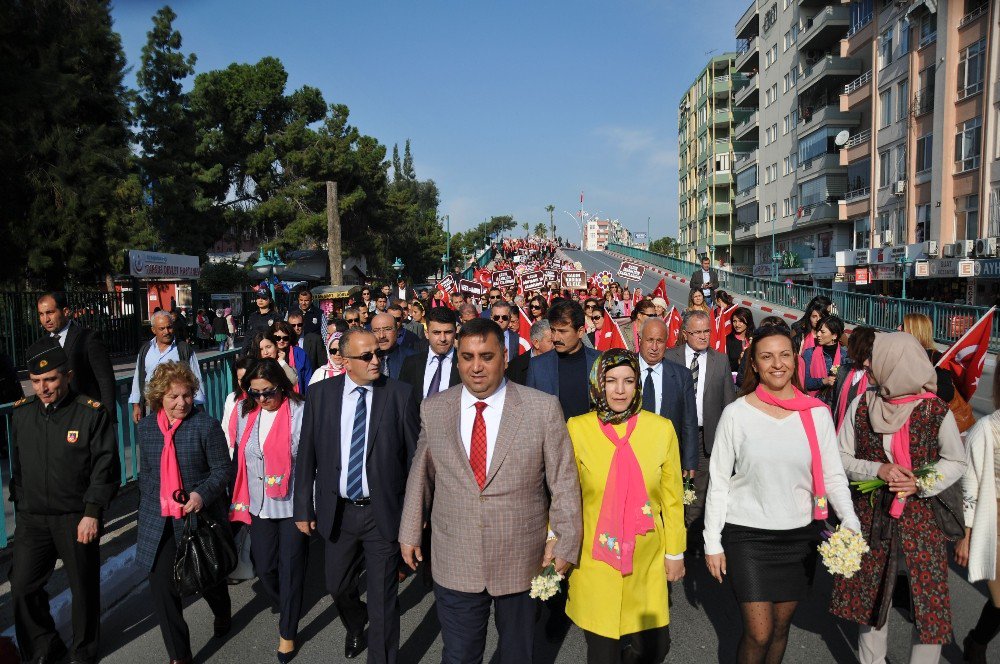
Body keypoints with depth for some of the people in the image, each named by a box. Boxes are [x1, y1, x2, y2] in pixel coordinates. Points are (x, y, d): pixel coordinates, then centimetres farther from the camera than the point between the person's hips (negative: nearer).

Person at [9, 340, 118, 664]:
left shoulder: (92, 413, -12)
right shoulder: (21, 413, 3)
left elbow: (105, 468, -12)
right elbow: (18, 466, 14)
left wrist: (92, 513, -15)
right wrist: (20, 506, 14)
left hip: (77, 518, -4)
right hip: (31, 518, 4)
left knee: (83, 589, 9)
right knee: (22, 588, 6)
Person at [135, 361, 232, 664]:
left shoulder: (206, 425, -12)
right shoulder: (146, 427, 2)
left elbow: (222, 469, -10)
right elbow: (145, 473, 14)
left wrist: (203, 494, -27)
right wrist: (145, 511, 17)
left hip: (200, 517, -3)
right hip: (159, 522, 3)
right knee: (161, 587, -1)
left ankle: (223, 616, 51)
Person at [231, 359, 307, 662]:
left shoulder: (300, 412, -14)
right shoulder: (245, 413, 2)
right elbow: (240, 458, 12)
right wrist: (240, 499, 13)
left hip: (293, 505, -5)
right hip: (259, 506, 5)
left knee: (291, 569, 5)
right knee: (264, 568, 12)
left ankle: (288, 632, 24)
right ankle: (286, 610, 42)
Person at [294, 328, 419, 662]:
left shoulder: (399, 394, -9)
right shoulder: (320, 393, -3)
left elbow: (416, 455, -5)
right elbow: (306, 455, 2)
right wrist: (303, 508, 3)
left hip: (383, 512, -3)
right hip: (337, 512, 3)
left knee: (383, 599, 7)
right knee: (338, 586, 22)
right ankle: (356, 626, 55)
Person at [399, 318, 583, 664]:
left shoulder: (543, 408, -10)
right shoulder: (433, 410, -2)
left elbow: (564, 481, -5)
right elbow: (420, 475, 8)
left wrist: (565, 543, -5)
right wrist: (410, 532, 12)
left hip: (522, 560, -1)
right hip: (455, 562, 1)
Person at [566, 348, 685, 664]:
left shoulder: (661, 429, -5)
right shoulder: (577, 428, -8)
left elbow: (672, 498, 3)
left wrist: (675, 553, 7)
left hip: (647, 561, 1)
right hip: (594, 560, -1)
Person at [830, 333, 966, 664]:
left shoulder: (937, 412, -10)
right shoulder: (861, 406, -6)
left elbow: (956, 462, 2)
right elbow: (841, 458, 1)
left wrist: (921, 484, -14)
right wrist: (878, 470, -16)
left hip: (921, 516, -2)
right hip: (870, 517, 2)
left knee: (931, 603, 0)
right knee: (870, 596, 14)